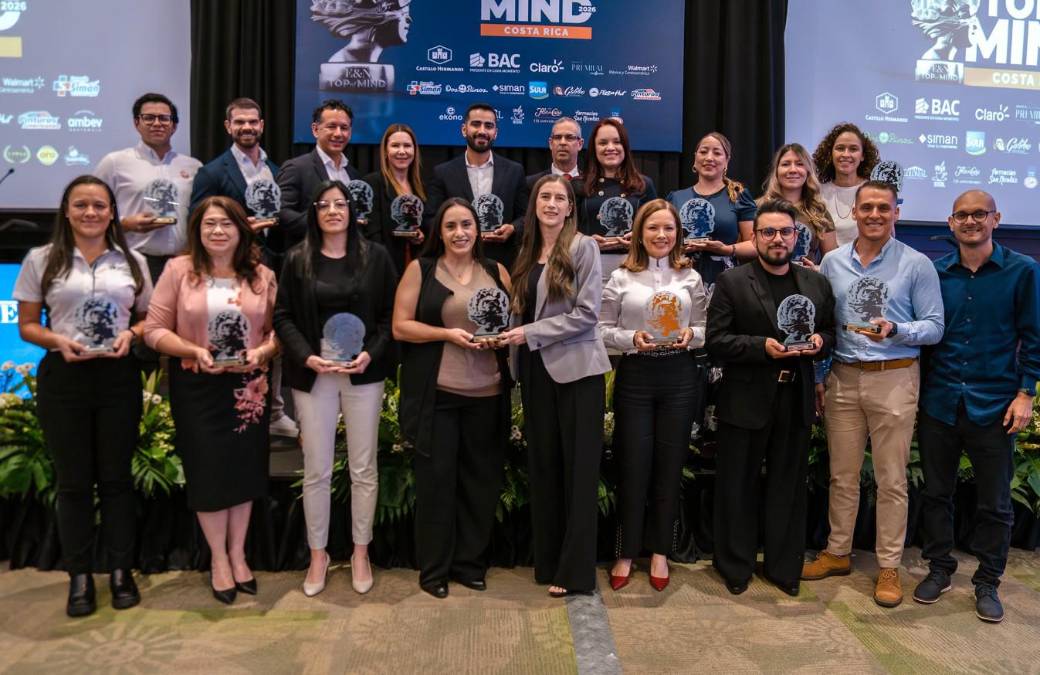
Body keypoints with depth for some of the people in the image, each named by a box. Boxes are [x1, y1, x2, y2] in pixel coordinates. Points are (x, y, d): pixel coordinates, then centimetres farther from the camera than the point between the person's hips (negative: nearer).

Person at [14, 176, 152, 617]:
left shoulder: (132, 261, 7)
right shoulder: (41, 260, 3)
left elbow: (148, 318, 13)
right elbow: (26, 325, 5)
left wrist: (130, 334, -9)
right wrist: (58, 340, -15)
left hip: (118, 377, 1)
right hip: (63, 378, -1)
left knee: (116, 476, 8)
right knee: (73, 479, 7)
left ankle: (121, 571, 21)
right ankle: (80, 576, 19)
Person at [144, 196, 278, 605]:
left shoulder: (262, 276, 3)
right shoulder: (178, 270, -4)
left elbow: (279, 328, 4)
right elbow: (154, 330, -6)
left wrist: (262, 351, -15)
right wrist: (195, 351, -19)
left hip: (249, 387, 2)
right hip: (197, 388, -2)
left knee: (245, 469, 10)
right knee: (208, 470, 5)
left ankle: (237, 553, 29)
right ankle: (218, 558, 24)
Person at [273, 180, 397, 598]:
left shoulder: (375, 256, 3)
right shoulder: (297, 259, 3)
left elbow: (391, 313, 2)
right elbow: (283, 317, 3)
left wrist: (370, 353, -12)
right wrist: (306, 357, -12)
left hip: (364, 373, 0)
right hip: (313, 375, 0)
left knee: (364, 468, 7)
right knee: (316, 470, 6)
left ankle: (361, 552, 23)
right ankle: (317, 555, 22)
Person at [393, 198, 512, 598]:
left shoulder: (496, 271, 11)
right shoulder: (420, 270, 2)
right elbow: (400, 326, -3)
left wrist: (500, 337, -8)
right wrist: (449, 333, -14)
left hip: (487, 393, 3)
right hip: (436, 393, -3)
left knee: (480, 478, 9)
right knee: (436, 478, 3)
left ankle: (470, 562, 25)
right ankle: (433, 569, 17)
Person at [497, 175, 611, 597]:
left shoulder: (583, 247, -5)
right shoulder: (528, 254, 13)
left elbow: (587, 313, -13)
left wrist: (531, 334, -14)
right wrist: (513, 339, 0)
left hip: (576, 368, -6)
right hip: (537, 370, 6)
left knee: (578, 469, 0)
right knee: (543, 465, 10)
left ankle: (575, 571, 8)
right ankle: (548, 561, 22)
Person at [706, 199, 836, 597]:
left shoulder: (816, 283, 10)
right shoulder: (732, 282, -3)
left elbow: (830, 332, 16)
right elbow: (716, 340, -8)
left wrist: (819, 341, -7)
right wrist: (762, 346, -19)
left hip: (796, 399, 3)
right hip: (746, 400, -3)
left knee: (789, 486, 12)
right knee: (738, 486, 7)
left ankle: (783, 567, 27)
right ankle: (735, 566, 23)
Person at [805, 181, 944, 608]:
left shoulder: (917, 265, -2)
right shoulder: (833, 262, 7)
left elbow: (934, 327, -3)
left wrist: (895, 330, -22)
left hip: (894, 380, -3)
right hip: (842, 379, 3)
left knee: (891, 480, 5)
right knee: (842, 475, 12)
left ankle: (889, 567, 17)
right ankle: (837, 553, 26)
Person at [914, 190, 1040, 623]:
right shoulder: (935, 272, 4)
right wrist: (916, 391, 4)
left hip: (994, 405, -2)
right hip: (938, 403, 2)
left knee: (995, 502, 9)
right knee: (935, 492, 11)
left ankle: (987, 582, 25)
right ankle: (939, 569, 28)